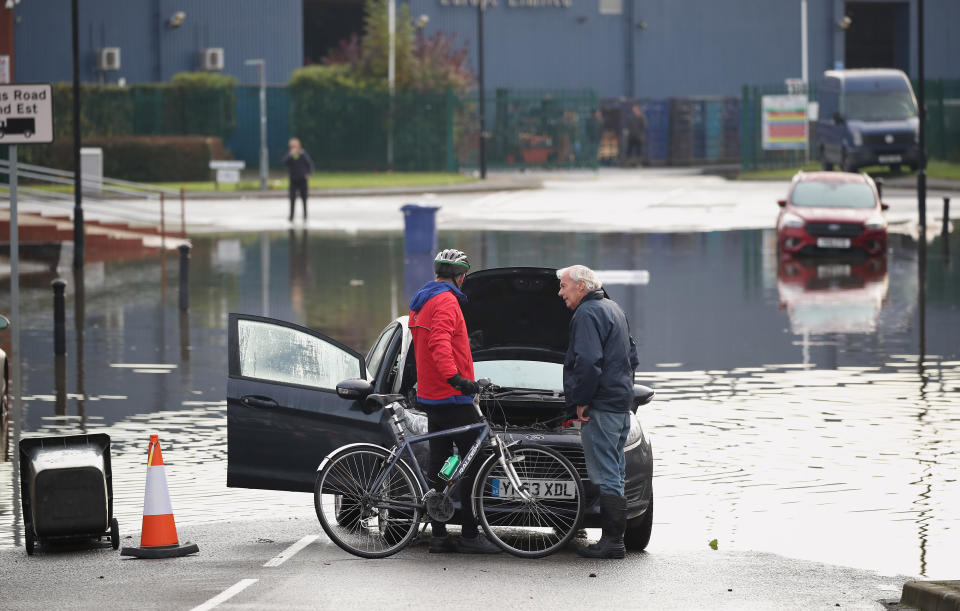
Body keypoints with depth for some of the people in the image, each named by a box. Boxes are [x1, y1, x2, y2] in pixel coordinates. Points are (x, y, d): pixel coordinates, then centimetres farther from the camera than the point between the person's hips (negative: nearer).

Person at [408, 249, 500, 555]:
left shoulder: (419, 302, 17)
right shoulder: (446, 301, -14)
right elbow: (440, 343, -28)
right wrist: (456, 378, -39)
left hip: (431, 396, 10)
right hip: (452, 399, -10)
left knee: (439, 466, 11)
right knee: (473, 462, -7)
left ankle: (438, 535, 11)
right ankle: (470, 536, -9)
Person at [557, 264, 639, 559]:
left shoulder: (587, 314, -13)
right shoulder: (613, 309, 20)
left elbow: (588, 362, -23)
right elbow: (632, 356, 26)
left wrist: (582, 399, -16)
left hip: (600, 408, -10)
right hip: (621, 402, 10)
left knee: (605, 477, -9)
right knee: (614, 475, 12)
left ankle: (612, 541, -11)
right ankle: (614, 538, 14)